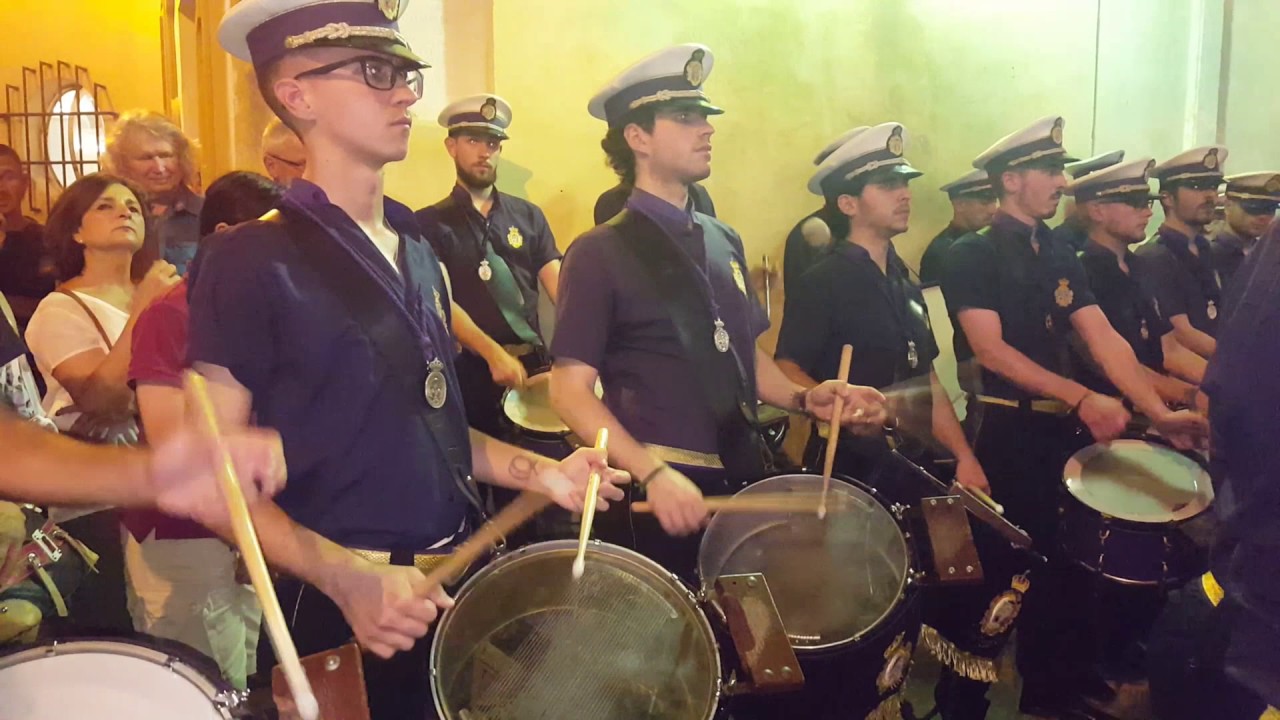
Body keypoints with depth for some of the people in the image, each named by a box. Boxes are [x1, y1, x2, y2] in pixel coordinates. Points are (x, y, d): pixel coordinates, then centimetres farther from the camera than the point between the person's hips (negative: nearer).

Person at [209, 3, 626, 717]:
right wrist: (345, 575, -26)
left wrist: (536, 472, 1)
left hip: (455, 582, 7)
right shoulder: (251, 261, -13)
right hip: (337, 608, -7)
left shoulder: (418, 248, 9)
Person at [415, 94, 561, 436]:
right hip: (471, 371, -3)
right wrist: (492, 353, -25)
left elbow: (557, 284, -1)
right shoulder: (431, 223, -1)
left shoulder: (528, 215, 8)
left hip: (535, 363, 3)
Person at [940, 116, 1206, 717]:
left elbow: (1104, 339, 2)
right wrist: (1082, 399, -24)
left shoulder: (1061, 258, 11)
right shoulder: (973, 255, -9)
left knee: (1057, 560, 15)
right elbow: (990, 349, -18)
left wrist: (1158, 411, -11)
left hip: (1060, 427, 7)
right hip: (1003, 432, -7)